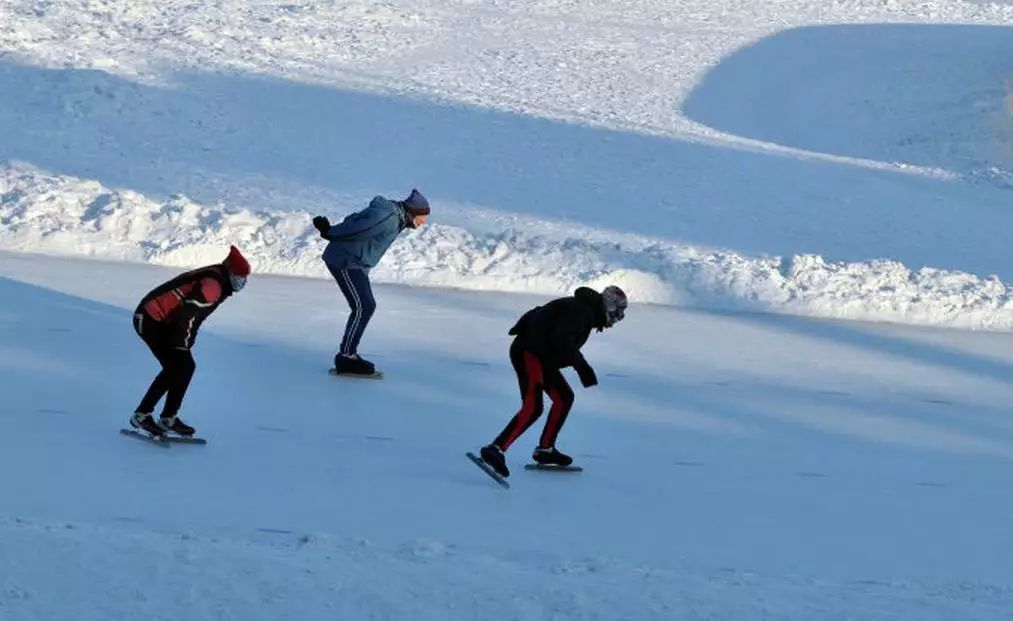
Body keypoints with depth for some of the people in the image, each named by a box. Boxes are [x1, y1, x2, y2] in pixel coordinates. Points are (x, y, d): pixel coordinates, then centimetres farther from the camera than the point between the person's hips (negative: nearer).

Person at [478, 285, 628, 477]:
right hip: (528, 352, -11)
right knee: (533, 407, -23)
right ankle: (496, 449, -34)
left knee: (564, 397, 18)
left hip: (541, 355, 11)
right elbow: (561, 339, -26)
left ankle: (545, 449, 25)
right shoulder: (581, 310, -13)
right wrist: (582, 366, -23)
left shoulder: (586, 311, 19)